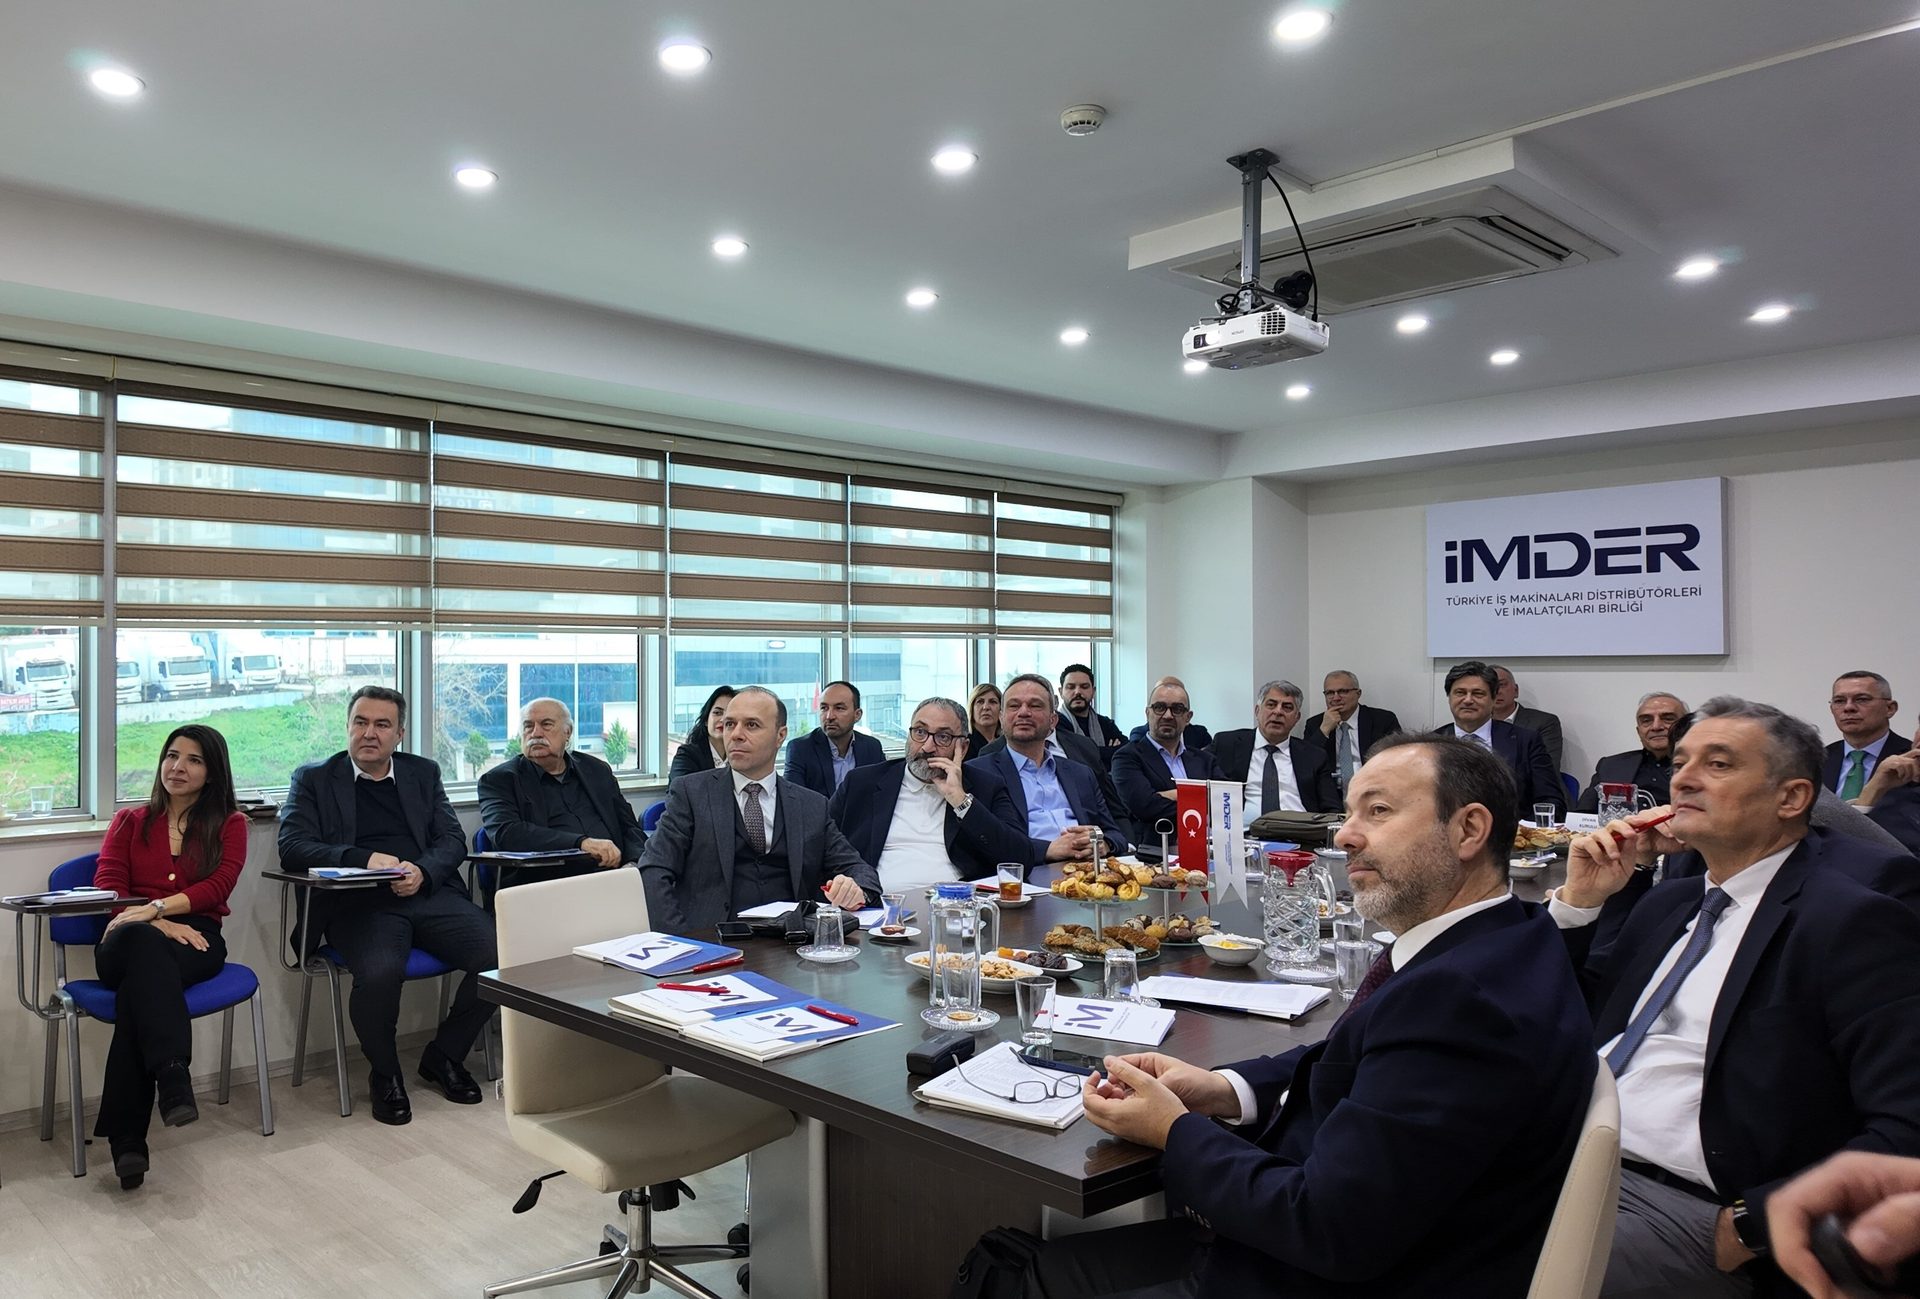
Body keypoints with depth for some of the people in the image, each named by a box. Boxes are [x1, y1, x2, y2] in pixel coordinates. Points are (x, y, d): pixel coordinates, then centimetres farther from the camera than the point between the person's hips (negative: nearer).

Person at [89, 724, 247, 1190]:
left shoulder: (229, 824, 18)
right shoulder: (128, 821, 23)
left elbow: (218, 886, 1)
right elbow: (106, 889, 7)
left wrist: (154, 908, -17)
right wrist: (155, 924, -13)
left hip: (195, 938, 0)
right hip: (127, 944, 1)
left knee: (137, 988, -36)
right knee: (142, 942, -39)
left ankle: (126, 1136, -41)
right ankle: (173, 1075, -53)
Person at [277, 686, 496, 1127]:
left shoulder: (424, 773, 20)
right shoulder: (314, 779, 13)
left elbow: (454, 841, 12)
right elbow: (292, 846, -2)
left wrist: (422, 871, -11)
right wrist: (364, 858, -17)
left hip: (430, 893, 3)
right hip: (359, 904, -3)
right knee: (379, 972, -35)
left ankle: (443, 1056, 5)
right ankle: (385, 1075, -3)